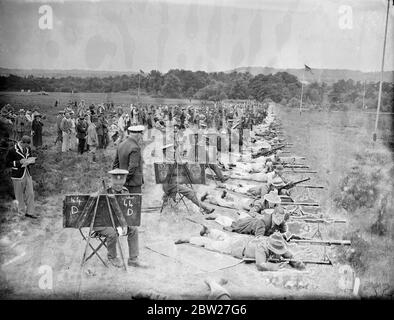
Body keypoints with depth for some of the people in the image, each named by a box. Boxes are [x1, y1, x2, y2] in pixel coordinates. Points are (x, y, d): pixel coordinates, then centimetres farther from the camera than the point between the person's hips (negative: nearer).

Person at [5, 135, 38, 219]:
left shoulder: (28, 149, 4)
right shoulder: (12, 151, -13)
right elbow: (7, 164, -9)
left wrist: (30, 161, -6)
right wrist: (20, 162, -20)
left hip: (28, 175, 5)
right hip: (18, 176, -5)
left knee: (30, 194, 3)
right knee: (20, 196, 6)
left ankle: (29, 212, 12)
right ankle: (21, 213, 21)